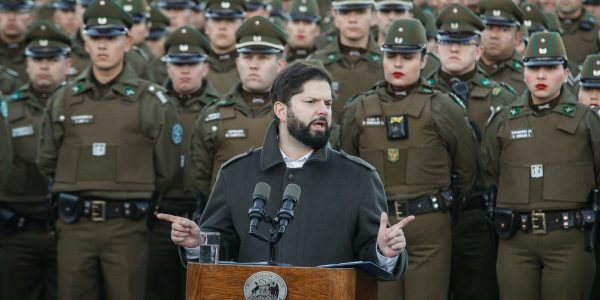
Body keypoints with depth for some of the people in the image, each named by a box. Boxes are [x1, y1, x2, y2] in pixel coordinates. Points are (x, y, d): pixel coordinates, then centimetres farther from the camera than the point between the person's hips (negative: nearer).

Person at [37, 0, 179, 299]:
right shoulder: (63, 100, 7)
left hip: (126, 226, -2)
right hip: (74, 226, 2)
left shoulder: (152, 101, 1)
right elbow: (47, 162, 16)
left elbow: (166, 169, 6)